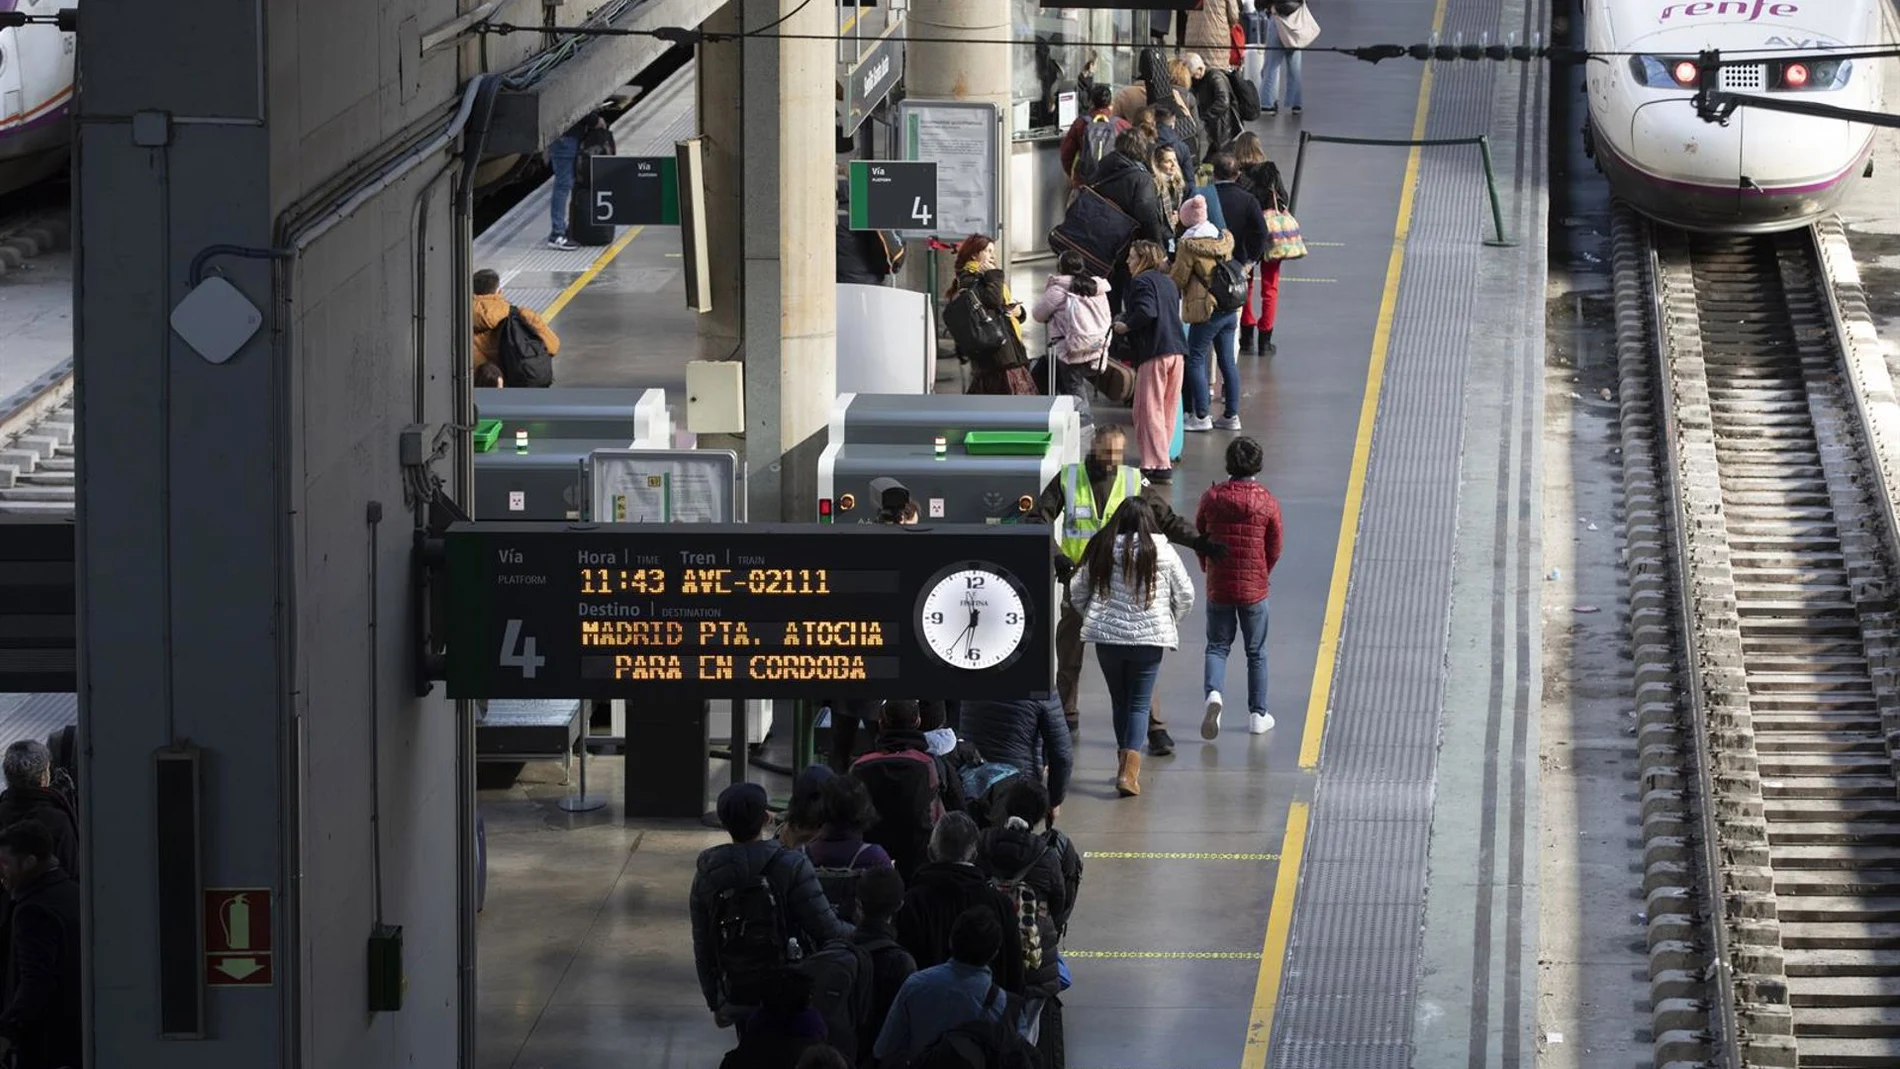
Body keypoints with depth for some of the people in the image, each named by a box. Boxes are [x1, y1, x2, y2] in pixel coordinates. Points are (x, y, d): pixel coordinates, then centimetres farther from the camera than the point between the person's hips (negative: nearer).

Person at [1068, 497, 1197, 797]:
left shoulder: (1100, 550, 1)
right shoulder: (1161, 551, -3)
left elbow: (1076, 592, 7)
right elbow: (1185, 595, 3)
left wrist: (1092, 617, 23)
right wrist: (1170, 622, 20)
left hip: (1107, 637, 2)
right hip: (1149, 637, -2)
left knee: (1119, 701, 16)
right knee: (1139, 703, 2)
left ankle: (1127, 765, 26)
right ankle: (1129, 770, -12)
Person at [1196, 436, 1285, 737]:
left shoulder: (1212, 498, -7)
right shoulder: (1268, 503, -10)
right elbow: (1274, 549, -1)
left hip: (1218, 586, 1)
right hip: (1254, 588, -1)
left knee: (1217, 646, 13)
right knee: (1256, 652, 13)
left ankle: (1212, 692, -14)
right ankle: (1258, 715, 19)